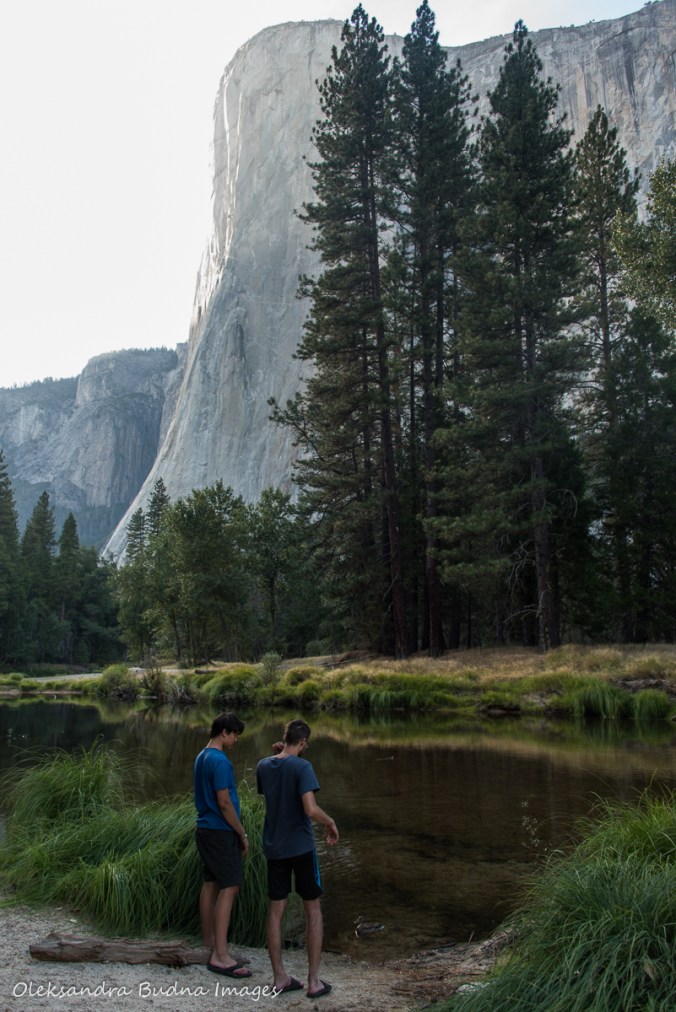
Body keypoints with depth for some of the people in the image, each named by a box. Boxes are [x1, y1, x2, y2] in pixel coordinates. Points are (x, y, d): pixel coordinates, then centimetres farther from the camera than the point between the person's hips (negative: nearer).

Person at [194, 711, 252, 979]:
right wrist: (242, 834, -10)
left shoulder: (202, 757, 12)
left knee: (210, 883, 15)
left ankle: (209, 943, 24)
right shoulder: (220, 761, -19)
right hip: (220, 833, -10)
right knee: (229, 888, -8)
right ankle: (220, 956, -8)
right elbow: (224, 803, -20)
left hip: (204, 829, 10)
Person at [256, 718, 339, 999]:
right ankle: (314, 980, 9)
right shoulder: (302, 767, -17)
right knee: (312, 908, 7)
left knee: (276, 908, 10)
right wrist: (330, 823, -6)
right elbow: (311, 809, -26)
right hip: (301, 846, -5)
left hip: (273, 847, 5)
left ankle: (280, 977, 16)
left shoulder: (263, 766, 1)